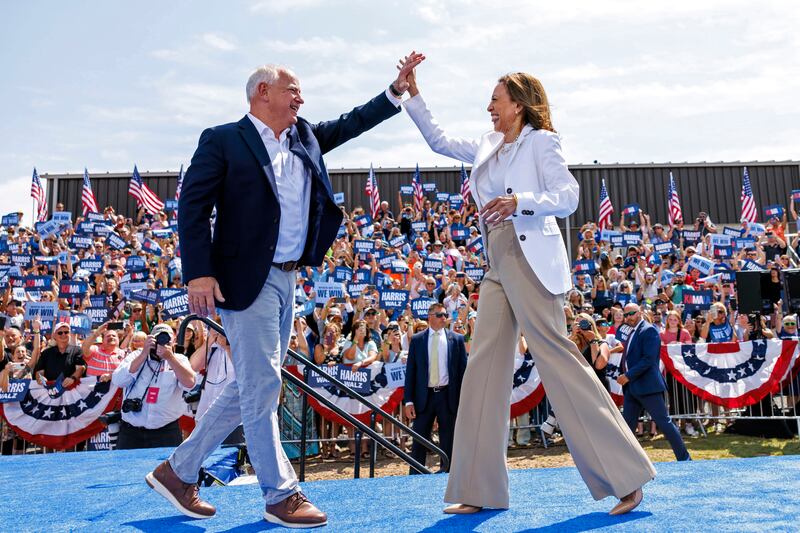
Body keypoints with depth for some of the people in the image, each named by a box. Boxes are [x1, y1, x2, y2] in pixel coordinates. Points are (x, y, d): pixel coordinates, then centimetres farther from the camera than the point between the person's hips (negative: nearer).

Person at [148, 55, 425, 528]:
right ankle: (282, 495, 8)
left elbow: (352, 123, 24)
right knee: (261, 387, -3)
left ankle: (179, 470, 26)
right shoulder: (223, 140, -4)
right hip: (247, 280, -8)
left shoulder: (306, 137, 16)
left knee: (251, 388, 12)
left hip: (286, 279, 8)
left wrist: (398, 89, 13)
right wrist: (199, 274, -18)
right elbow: (192, 206, -10)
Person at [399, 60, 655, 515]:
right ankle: (480, 490, 9)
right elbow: (440, 141, 28)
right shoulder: (488, 148, 20)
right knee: (484, 370, 3)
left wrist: (520, 201, -26)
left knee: (559, 361, -10)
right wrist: (413, 95, 23)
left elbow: (568, 196, -10)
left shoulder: (540, 141, -1)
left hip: (530, 262, -8)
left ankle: (626, 476, 0)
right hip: (497, 266, 8)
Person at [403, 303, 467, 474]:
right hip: (424, 396, 0)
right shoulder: (417, 340, 4)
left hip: (448, 396, 0)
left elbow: (463, 369, 5)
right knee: (419, 441, 3)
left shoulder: (456, 339, 5)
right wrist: (408, 400, -4)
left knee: (448, 442, 7)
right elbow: (410, 371, 3)